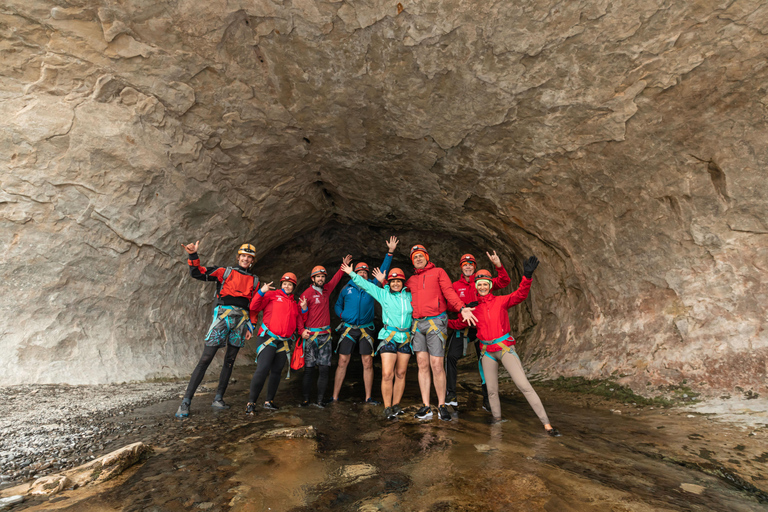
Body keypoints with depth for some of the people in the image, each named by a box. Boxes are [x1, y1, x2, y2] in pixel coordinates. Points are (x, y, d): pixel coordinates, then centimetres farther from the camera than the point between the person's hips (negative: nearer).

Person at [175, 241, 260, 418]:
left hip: (241, 320, 4)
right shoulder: (225, 271, 9)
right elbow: (197, 273, 2)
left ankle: (218, 399, 18)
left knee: (229, 361, 7)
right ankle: (186, 402, -2)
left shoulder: (254, 281, 17)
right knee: (205, 359, -8)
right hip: (223, 315, -4)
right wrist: (193, 256, -13)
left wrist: (250, 327, 14)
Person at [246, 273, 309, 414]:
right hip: (268, 338, -5)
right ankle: (251, 402, -4)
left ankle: (269, 401, 20)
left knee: (277, 372, 8)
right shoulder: (272, 295, 4)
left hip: (284, 342, 5)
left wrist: (303, 309, 6)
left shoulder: (295, 304, 19)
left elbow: (299, 322, 21)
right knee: (262, 369, -15)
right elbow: (254, 307, -4)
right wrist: (261, 292, -14)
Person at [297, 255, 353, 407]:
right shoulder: (307, 293, -6)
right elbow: (301, 316, -6)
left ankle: (319, 400, 9)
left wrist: (344, 266, 29)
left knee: (324, 369, 2)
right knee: (309, 369, 0)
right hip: (311, 335, -5)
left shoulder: (326, 290, 10)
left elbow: (336, 278, 27)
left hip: (325, 335, 5)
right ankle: (306, 399, 12)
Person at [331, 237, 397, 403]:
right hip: (348, 329, -1)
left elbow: (383, 271, 4)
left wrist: (390, 253, -2)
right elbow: (337, 305, 17)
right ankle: (335, 397, 8)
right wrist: (342, 314, -3)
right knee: (342, 362, -1)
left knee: (368, 363, 1)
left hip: (366, 329, 1)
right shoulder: (347, 288, 7)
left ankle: (368, 397, 12)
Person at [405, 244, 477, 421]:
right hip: (417, 324, 4)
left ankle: (442, 405, 9)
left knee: (437, 365, -5)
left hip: (435, 322, -4)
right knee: (422, 365, 4)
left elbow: (449, 292, -6)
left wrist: (461, 308, -19)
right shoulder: (411, 280, 21)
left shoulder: (438, 272, 8)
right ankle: (426, 407, 12)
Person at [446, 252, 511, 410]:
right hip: (462, 327, 0)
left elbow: (504, 282, -4)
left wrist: (498, 265, -19)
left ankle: (487, 399, 19)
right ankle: (451, 395, 2)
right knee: (451, 356, -11)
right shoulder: (455, 286, 6)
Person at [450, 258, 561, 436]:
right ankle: (497, 419, 28)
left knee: (523, 385, -10)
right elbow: (459, 323, 16)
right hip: (487, 351, 3)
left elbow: (519, 295, -16)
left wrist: (527, 277, -31)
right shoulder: (473, 307, 6)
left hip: (505, 348, -3)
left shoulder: (500, 301, -1)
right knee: (492, 391, 8)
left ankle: (546, 423, -3)